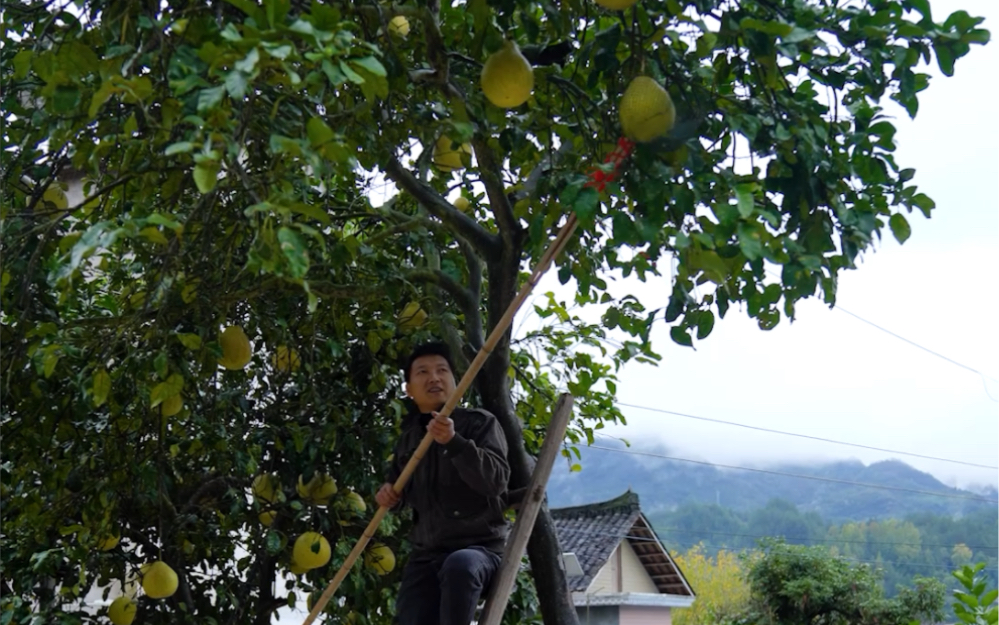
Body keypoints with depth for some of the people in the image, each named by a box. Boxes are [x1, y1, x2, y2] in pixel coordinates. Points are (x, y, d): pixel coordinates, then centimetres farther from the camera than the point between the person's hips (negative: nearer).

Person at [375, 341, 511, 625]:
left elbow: (495, 480, -19)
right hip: (425, 554, 6)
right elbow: (398, 483, 28)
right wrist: (389, 493, 3)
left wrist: (453, 442, -31)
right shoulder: (408, 436, 12)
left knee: (459, 565, -40)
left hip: (480, 547, -6)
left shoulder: (479, 422, -4)